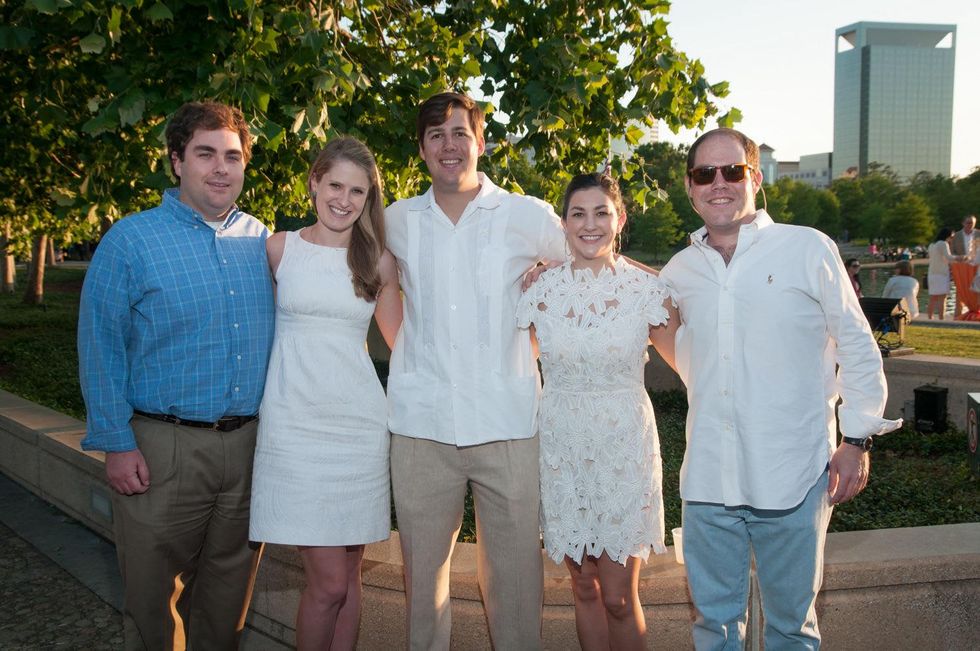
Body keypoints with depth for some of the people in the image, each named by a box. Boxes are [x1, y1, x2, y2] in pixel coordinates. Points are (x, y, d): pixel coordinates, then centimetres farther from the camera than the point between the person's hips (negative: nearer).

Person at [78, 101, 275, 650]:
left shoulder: (261, 241, 8)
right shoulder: (132, 240, -4)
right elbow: (100, 348, -6)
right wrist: (116, 443, -10)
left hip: (251, 444, 4)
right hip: (163, 447, -3)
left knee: (228, 595, 16)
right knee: (153, 599, 9)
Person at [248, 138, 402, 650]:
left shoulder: (379, 261, 8)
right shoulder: (278, 248, 4)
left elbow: (402, 339, 17)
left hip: (360, 421, 2)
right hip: (294, 422, -2)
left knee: (347, 575, 9)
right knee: (329, 583, -6)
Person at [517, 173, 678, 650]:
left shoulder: (648, 289, -4)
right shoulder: (541, 290, 0)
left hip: (625, 447, -2)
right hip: (562, 449, 2)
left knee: (619, 597, 0)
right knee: (584, 588, 12)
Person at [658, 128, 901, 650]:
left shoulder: (809, 249, -3)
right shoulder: (678, 271, 7)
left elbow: (857, 347, 1)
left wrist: (857, 439, -2)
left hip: (793, 476, -3)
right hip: (708, 478, 3)